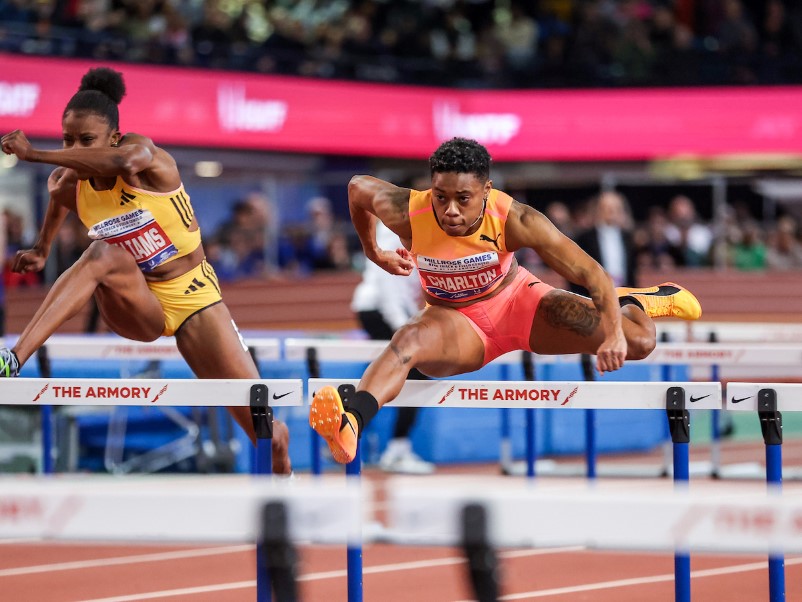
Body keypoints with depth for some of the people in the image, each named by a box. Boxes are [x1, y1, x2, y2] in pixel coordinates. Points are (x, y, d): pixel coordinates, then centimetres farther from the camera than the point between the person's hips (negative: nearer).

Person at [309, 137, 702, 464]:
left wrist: (614, 333, -41)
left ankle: (634, 301, 28)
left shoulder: (513, 220, -28)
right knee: (409, 339, -39)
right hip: (456, 320, -1)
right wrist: (374, 254, 9)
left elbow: (589, 271, -27)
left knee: (637, 341, -11)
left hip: (516, 301, 1)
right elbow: (358, 187, -3)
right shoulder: (408, 213, -27)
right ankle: (350, 423, -65)